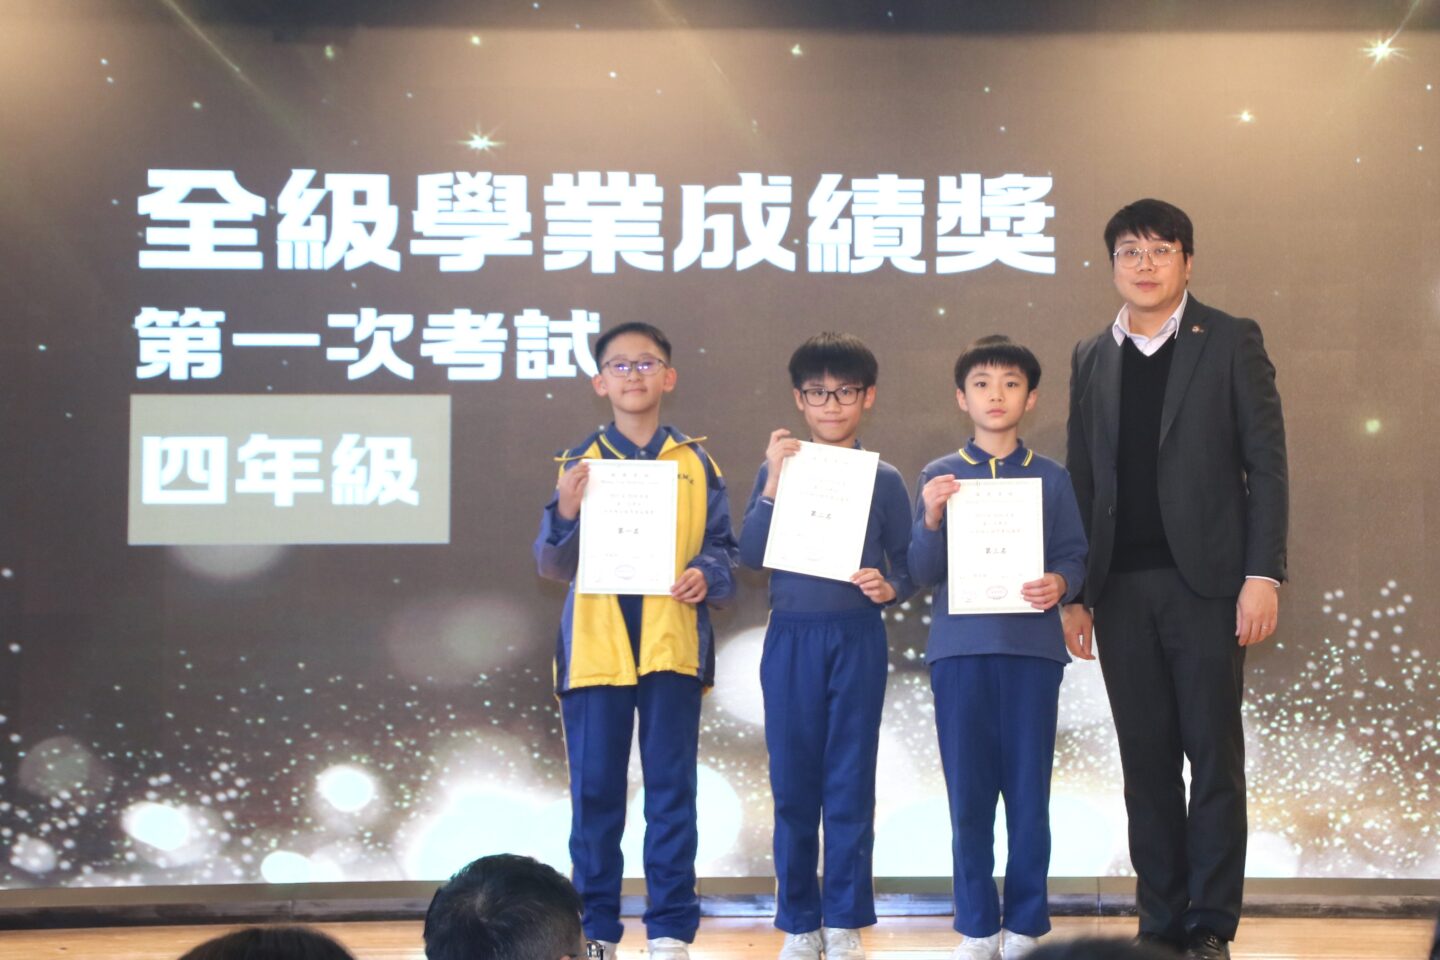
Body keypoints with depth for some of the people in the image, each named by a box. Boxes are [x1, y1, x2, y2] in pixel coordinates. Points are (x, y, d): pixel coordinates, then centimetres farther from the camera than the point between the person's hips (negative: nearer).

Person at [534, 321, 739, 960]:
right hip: (596, 645, 0)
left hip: (672, 642, 0)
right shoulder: (580, 463, 5)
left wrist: (707, 574, -14)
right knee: (594, 791, 4)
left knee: (671, 789, 2)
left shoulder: (696, 464, 7)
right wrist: (565, 515, -18)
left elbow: (722, 546, 7)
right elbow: (554, 566, 1)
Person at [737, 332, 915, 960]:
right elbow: (750, 554, -6)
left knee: (851, 783, 1)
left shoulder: (883, 480, 5)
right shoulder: (778, 470, 5)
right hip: (791, 638, 1)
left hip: (858, 638, -1)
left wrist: (888, 590, -15)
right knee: (793, 783, 4)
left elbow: (906, 567, 7)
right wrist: (774, 483, -15)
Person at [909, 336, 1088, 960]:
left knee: (1029, 792, 0)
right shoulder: (940, 476, 7)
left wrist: (1059, 584, -16)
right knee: (969, 794, 2)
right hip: (960, 649, 0)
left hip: (1032, 648, 0)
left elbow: (1074, 558, 5)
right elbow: (923, 574, 3)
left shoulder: (1051, 479, 8)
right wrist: (932, 521, -15)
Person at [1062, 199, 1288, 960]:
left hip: (1204, 581, -3)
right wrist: (1074, 594, 7)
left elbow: (1266, 462, -3)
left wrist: (1263, 574, -11)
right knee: (1145, 758, 6)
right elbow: (1081, 479, 12)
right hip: (1121, 588, 4)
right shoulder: (1092, 359, 12)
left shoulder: (1231, 342, 1)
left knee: (1213, 754, -1)